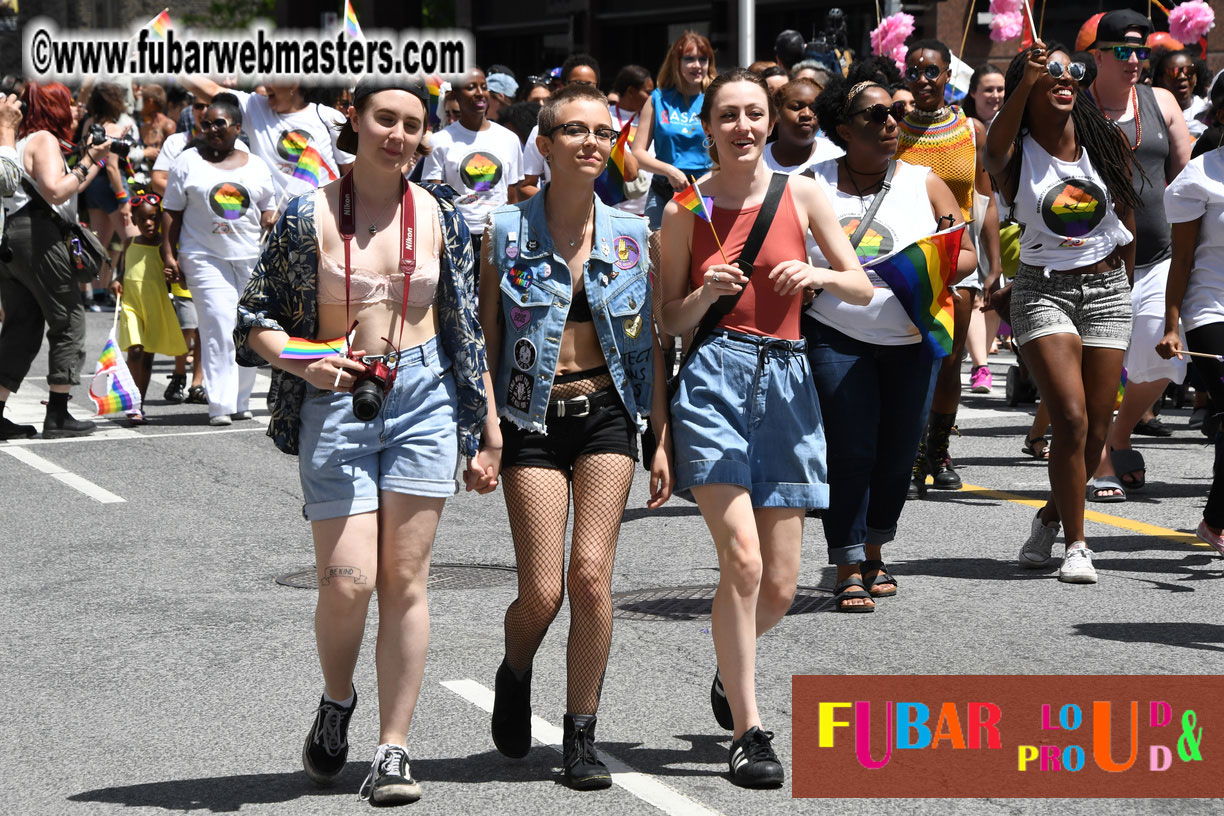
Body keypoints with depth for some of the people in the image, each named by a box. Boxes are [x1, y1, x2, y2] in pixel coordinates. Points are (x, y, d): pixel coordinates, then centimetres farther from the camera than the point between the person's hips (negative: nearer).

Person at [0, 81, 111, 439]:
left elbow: (69, 190, 26)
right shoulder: (45, 140, -6)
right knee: (69, 321, 1)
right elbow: (56, 191, -19)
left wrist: (97, 159, 26)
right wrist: (86, 163, -9)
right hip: (37, 237, -9)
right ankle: (58, 416, 0)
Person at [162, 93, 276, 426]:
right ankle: (220, 404, -14)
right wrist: (168, 254, -2)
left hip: (252, 259, 3)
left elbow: (268, 209, 21)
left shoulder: (257, 166, 12)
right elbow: (172, 212, 5)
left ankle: (240, 401, 14)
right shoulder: (188, 162, 5)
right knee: (220, 327, -14)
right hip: (205, 257, -3)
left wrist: (271, 218, -1)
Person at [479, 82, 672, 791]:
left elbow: (651, 341, 9)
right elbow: (486, 338, 3)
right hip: (533, 415, -1)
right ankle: (516, 673, 30)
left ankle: (583, 739, 3)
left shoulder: (630, 235, 4)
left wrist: (662, 437, 7)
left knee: (592, 574, -9)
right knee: (543, 590, -6)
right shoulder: (507, 232, -1)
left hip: (606, 413, 1)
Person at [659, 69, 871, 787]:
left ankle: (730, 669, 37)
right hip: (714, 377, -2)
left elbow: (865, 290, 10)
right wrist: (708, 292, -11)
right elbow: (671, 321, 9)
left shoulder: (802, 194, 7)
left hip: (787, 383, 2)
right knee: (742, 559, -18)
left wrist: (821, 276, -11)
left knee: (779, 586, 3)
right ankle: (748, 732, -6)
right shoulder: (686, 210, 5)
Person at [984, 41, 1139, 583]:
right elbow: (994, 151, -32)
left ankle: (1050, 518, 29)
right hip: (1042, 291, -3)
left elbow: (1126, 219, 14)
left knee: (1096, 430, 4)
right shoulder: (1019, 153, -6)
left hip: (1106, 288, 3)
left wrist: (1120, 284, 15)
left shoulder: (1105, 143, 3)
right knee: (1071, 420, -16)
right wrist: (1026, 80, -45)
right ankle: (1075, 545, -3)